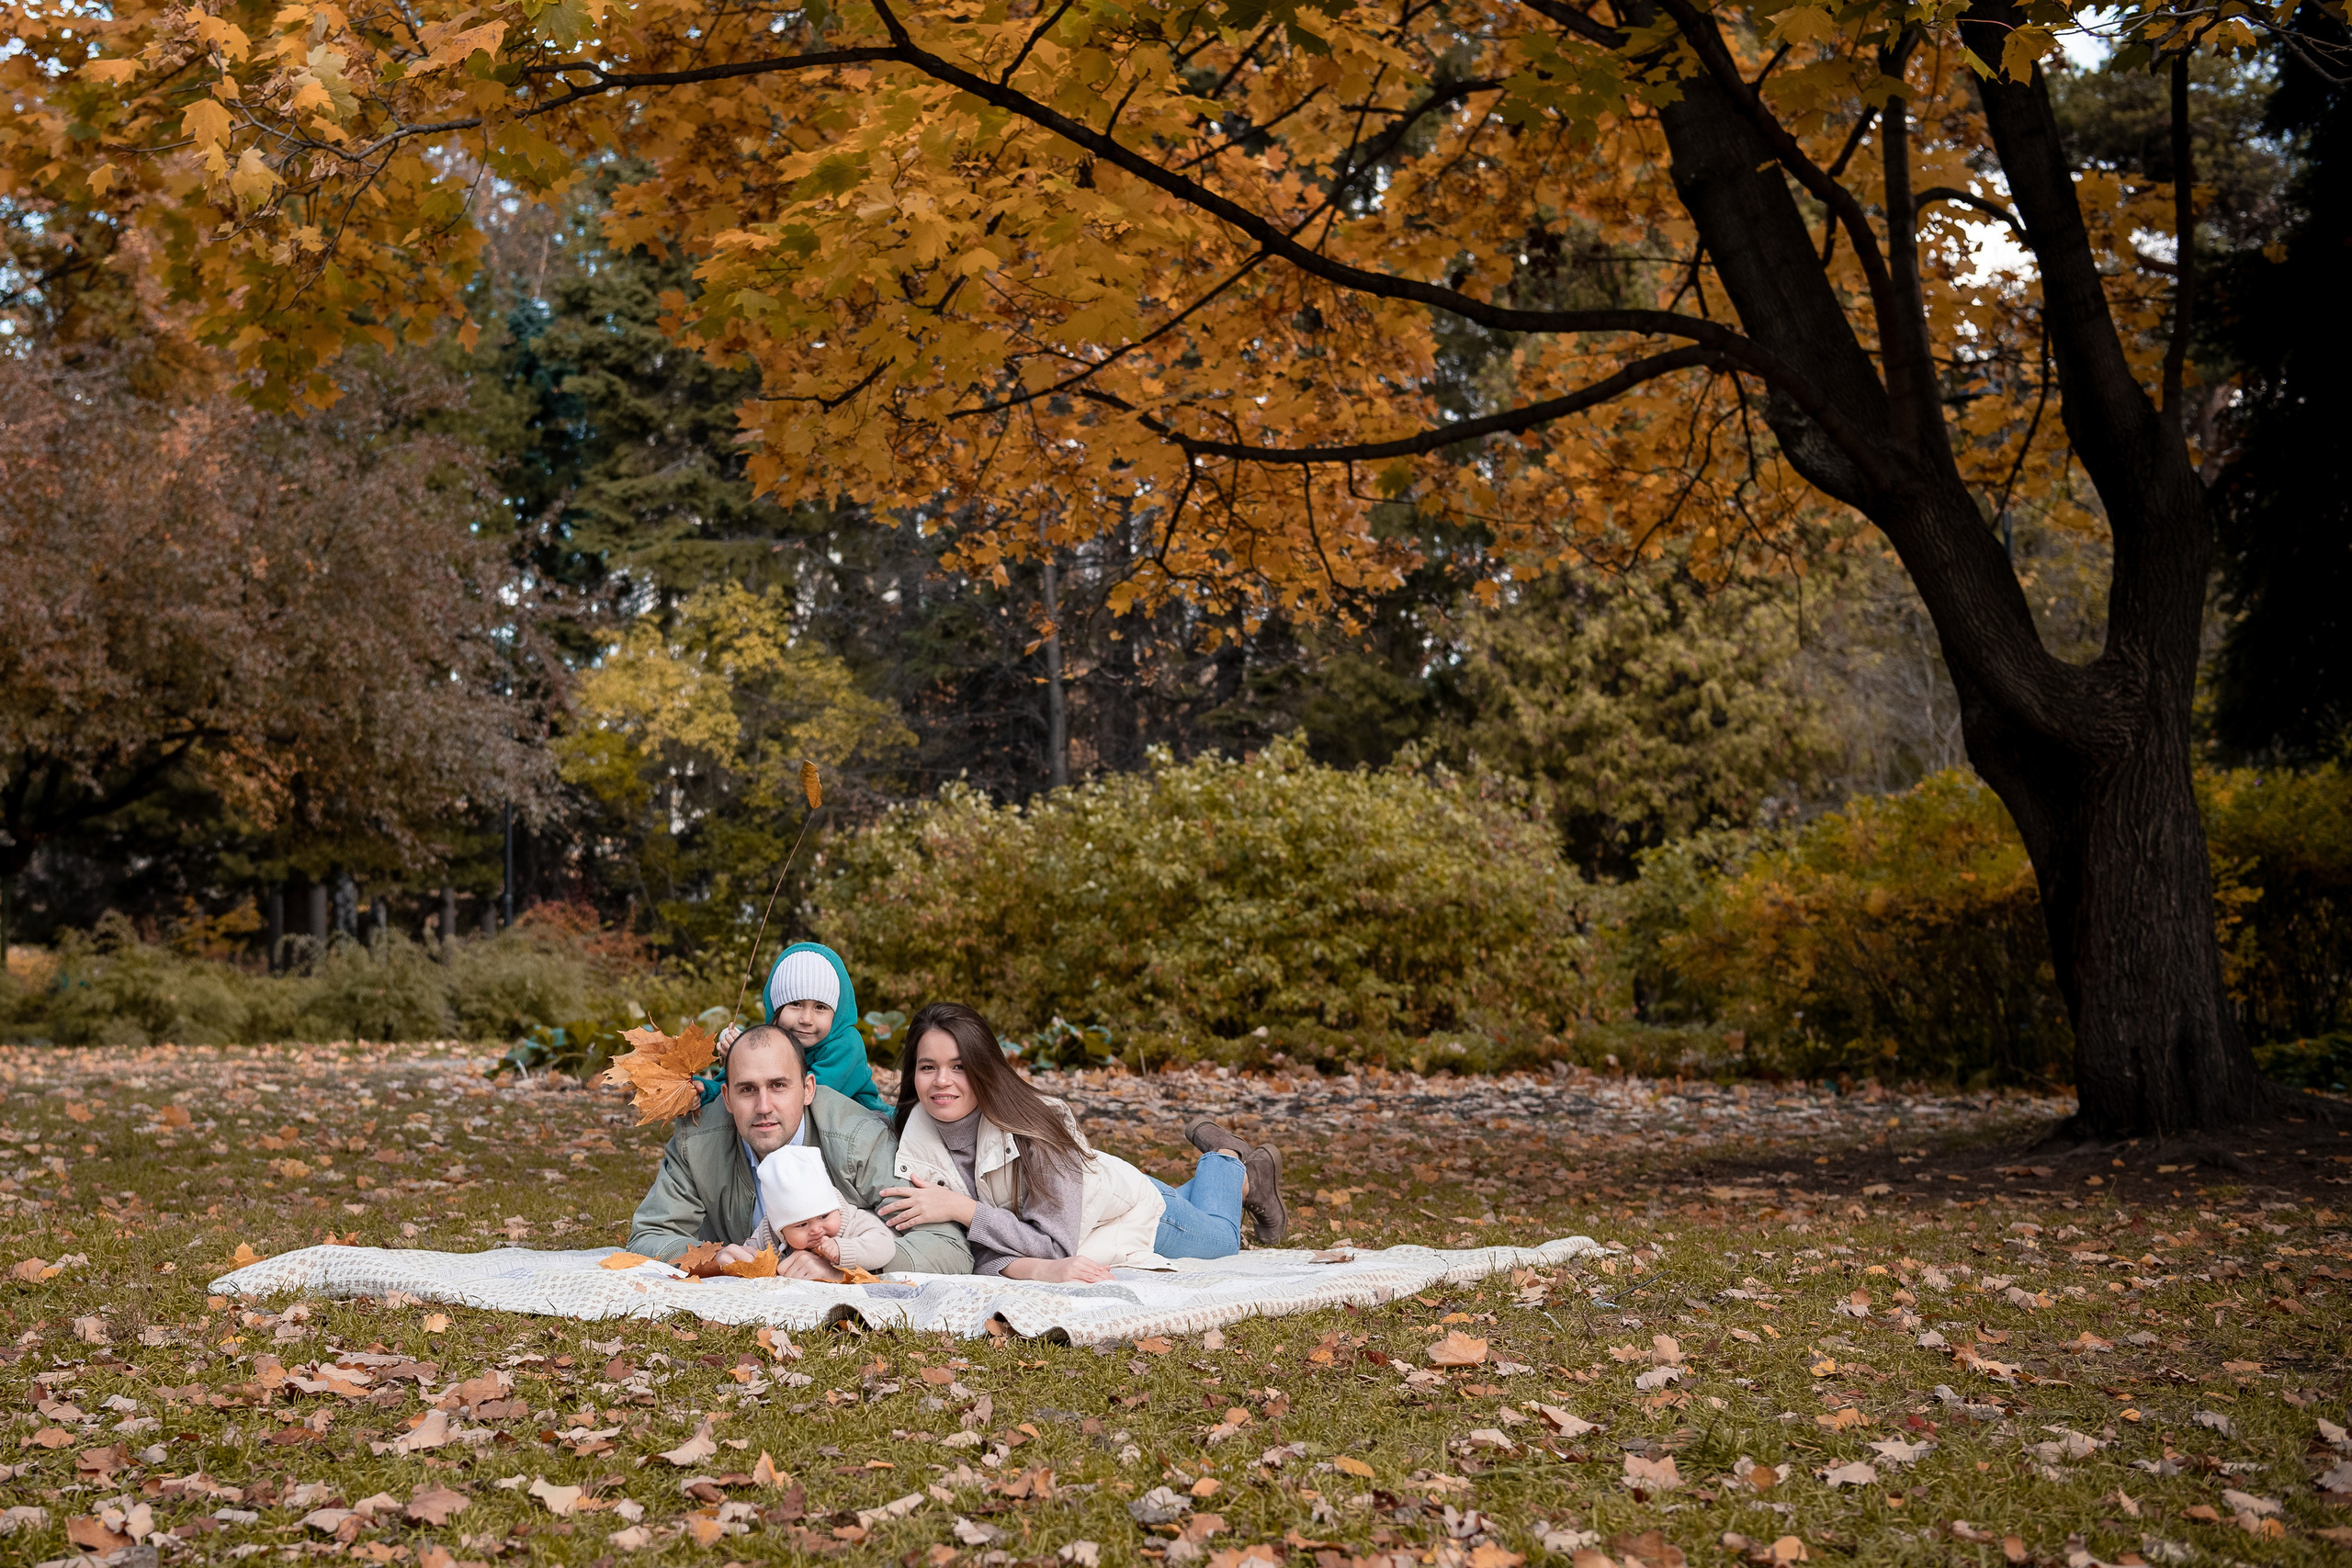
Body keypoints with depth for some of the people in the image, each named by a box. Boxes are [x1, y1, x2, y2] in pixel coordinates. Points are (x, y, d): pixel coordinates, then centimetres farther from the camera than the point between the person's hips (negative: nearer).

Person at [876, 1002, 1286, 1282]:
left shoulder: (1034, 1128, -42)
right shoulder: (917, 1142, -31)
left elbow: (1055, 1242, -42)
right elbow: (974, 1248, -31)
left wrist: (960, 1208, -50)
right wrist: (1040, 1269, -50)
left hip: (1129, 1206, -4)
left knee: (1222, 1239, 25)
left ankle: (1228, 1161, 48)